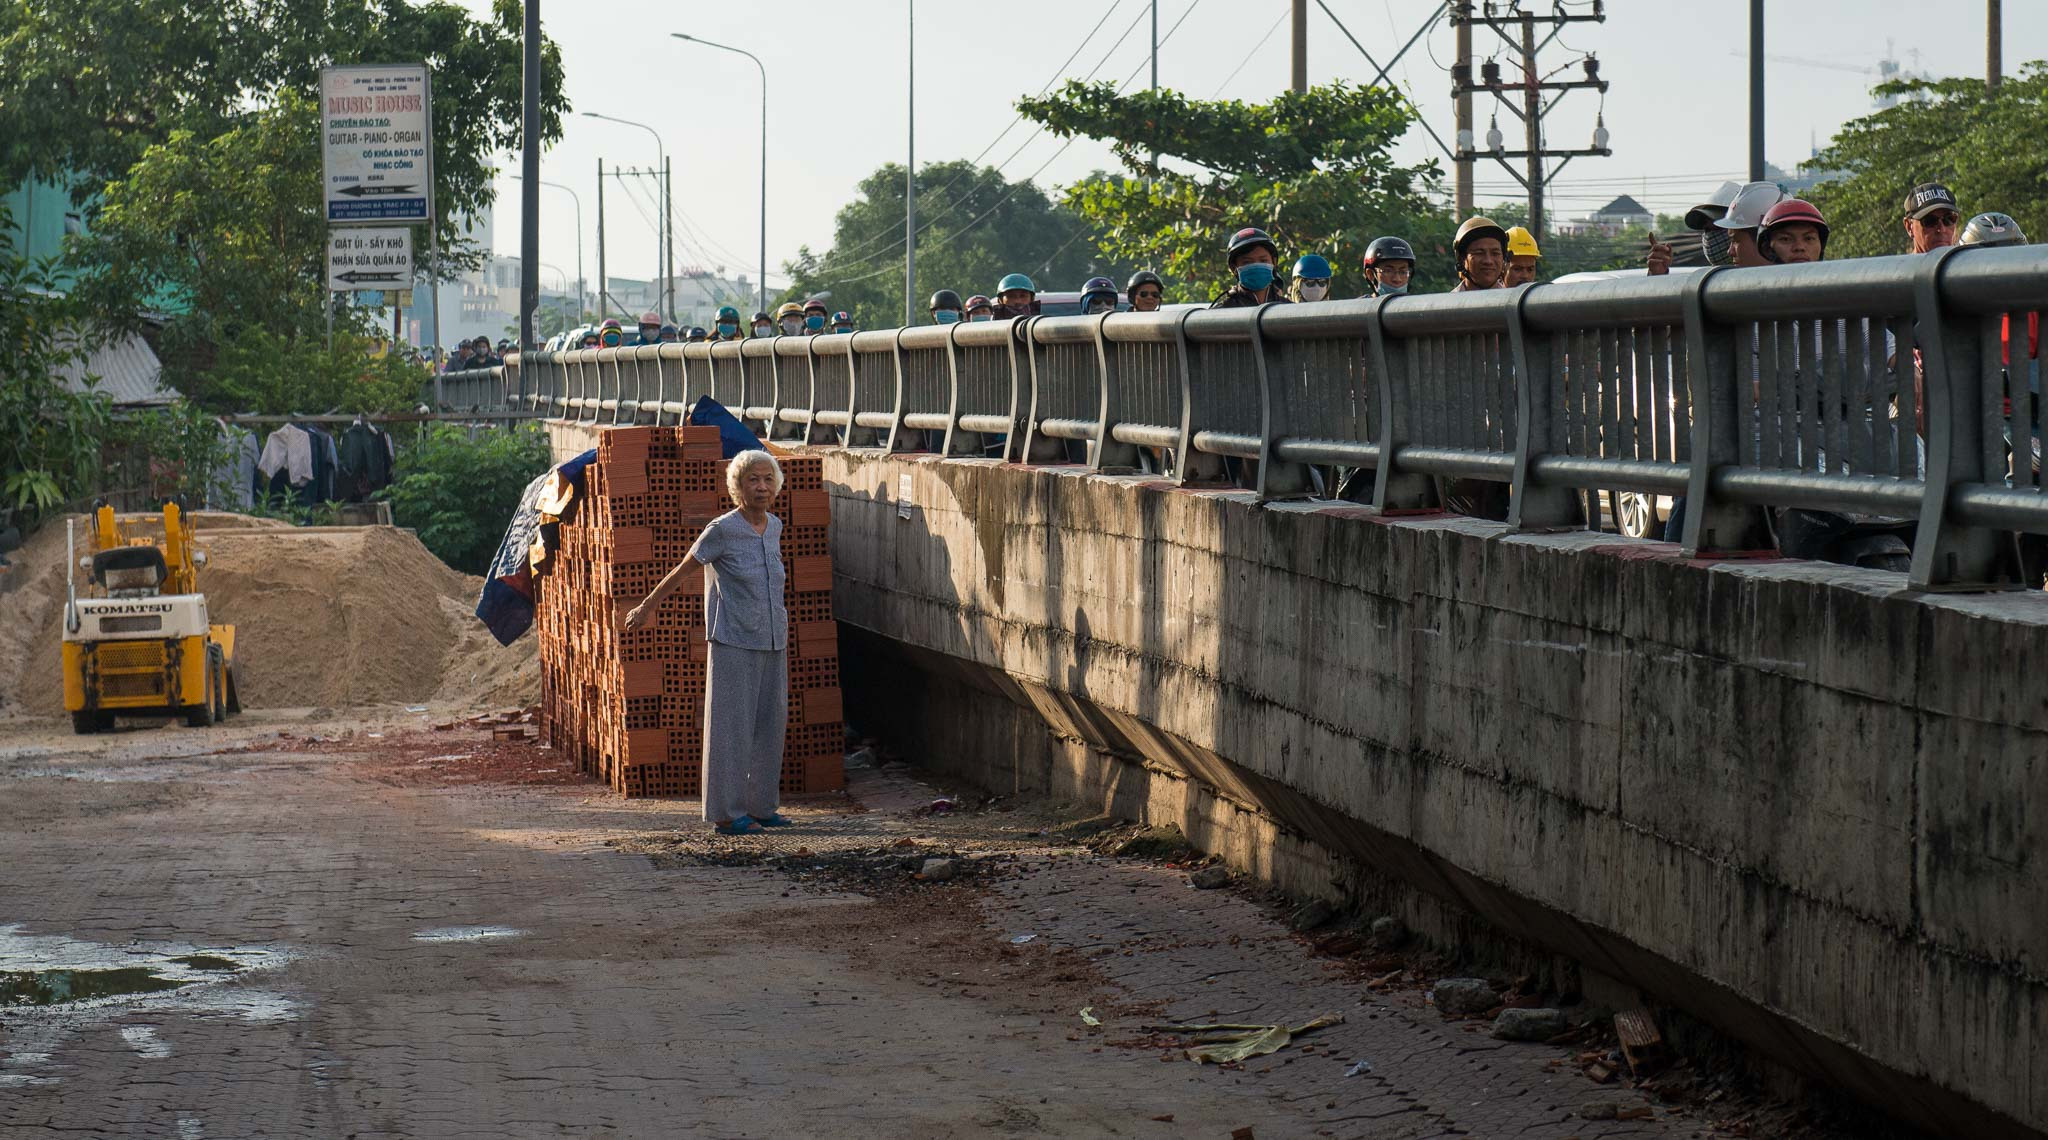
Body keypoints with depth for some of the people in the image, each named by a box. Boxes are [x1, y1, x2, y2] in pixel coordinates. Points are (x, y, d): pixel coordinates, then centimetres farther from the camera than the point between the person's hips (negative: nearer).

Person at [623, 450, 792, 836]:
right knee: (731, 727, -4)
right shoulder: (721, 530, -11)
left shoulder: (774, 527, 8)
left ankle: (763, 805, 18)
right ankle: (728, 813, -1)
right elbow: (681, 571, 0)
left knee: (769, 727, 9)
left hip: (772, 644, 6)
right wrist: (647, 609, 8)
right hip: (734, 645, -6)